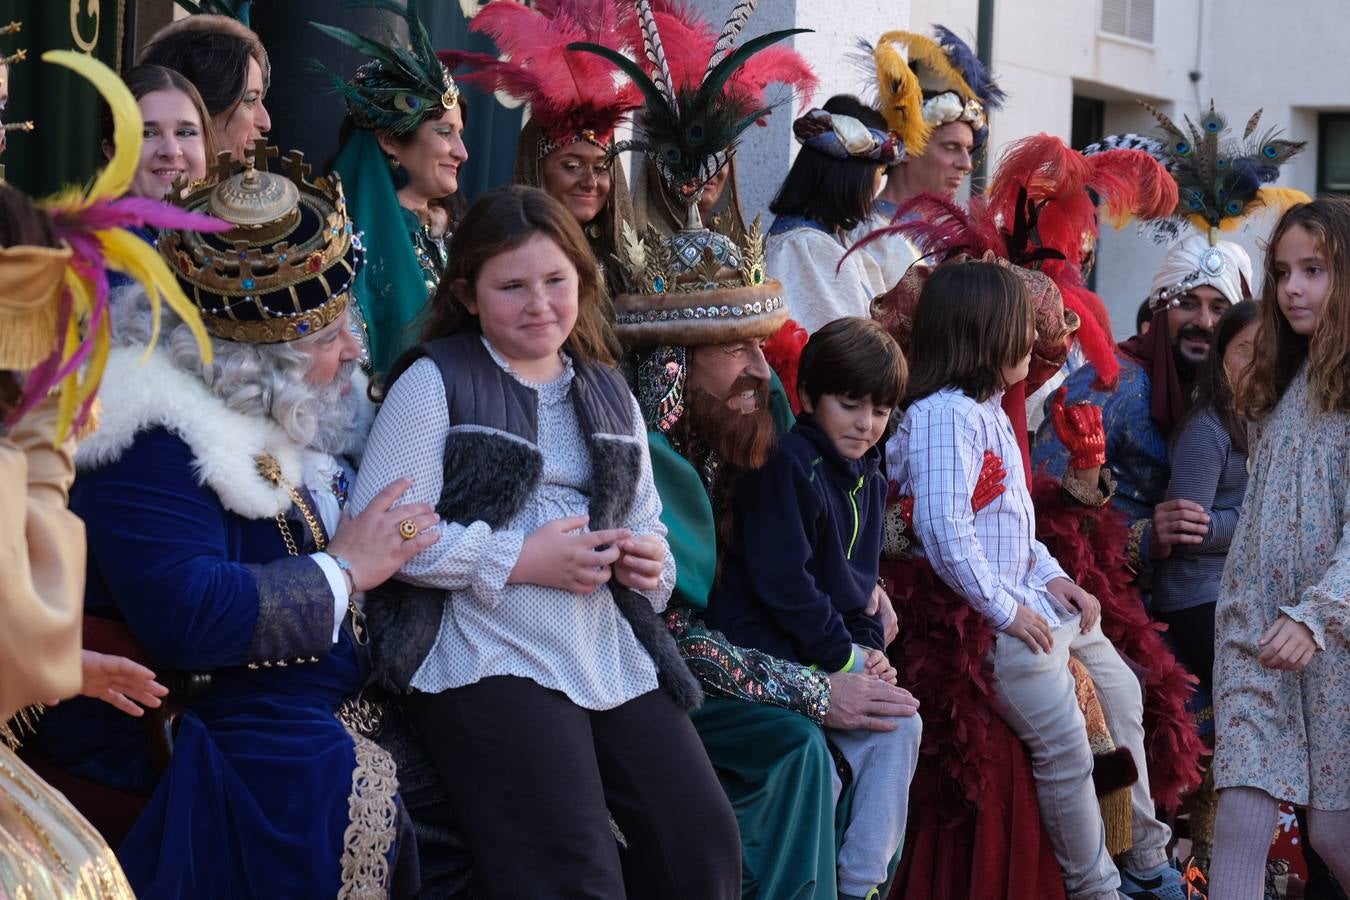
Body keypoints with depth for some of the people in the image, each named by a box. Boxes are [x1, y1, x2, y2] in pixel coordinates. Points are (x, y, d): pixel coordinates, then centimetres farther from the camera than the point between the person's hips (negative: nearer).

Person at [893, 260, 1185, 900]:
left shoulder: (988, 409, 14)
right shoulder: (944, 414, -19)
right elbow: (943, 530, -27)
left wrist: (1051, 577, 6)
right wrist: (1004, 609, -20)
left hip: (1030, 599, 11)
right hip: (988, 616, -11)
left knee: (1122, 696, 19)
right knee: (1066, 749, -12)